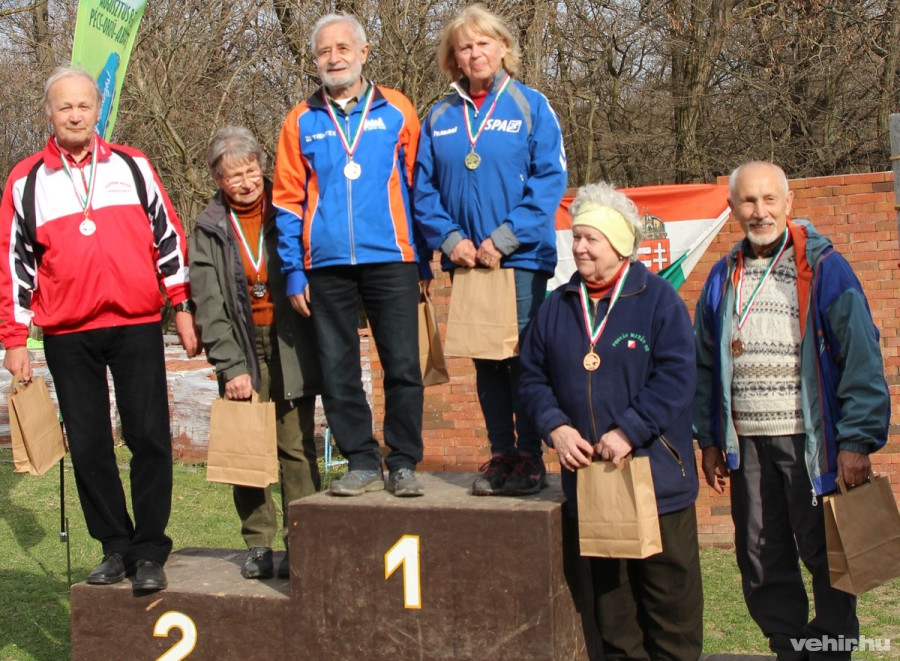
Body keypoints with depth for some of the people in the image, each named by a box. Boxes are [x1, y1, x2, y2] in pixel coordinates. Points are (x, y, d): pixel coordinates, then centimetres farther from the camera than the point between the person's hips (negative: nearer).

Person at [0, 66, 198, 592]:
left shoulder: (132, 166, 8)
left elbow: (168, 234, 10)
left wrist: (182, 305, 5)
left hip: (137, 326, -1)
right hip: (67, 336, 1)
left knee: (150, 439, -4)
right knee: (89, 446, 5)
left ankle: (149, 552, 4)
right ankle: (115, 548, 16)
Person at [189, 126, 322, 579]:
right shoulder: (208, 229, 6)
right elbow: (209, 304, 0)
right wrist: (231, 365, -8)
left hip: (290, 347, -1)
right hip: (242, 349, 1)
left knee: (296, 447, -2)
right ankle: (258, 545, 11)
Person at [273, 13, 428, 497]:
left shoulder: (396, 111, 6)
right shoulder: (301, 122, 10)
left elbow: (419, 185, 8)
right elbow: (288, 200, 10)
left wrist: (425, 259, 3)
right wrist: (294, 271, 3)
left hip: (391, 258, -2)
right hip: (327, 265, 2)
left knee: (403, 366, -2)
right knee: (337, 372, 5)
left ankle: (403, 463, 10)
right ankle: (361, 462, 16)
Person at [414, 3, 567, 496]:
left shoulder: (530, 106, -1)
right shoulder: (439, 118, 9)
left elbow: (550, 179, -8)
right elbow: (424, 189, 8)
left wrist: (504, 238, -15)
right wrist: (450, 238, -8)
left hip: (522, 257, -4)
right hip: (466, 260, 4)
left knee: (524, 357, -2)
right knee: (485, 361, 9)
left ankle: (530, 457, 8)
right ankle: (500, 453, 18)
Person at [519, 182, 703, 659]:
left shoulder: (658, 299, -5)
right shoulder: (557, 307, 9)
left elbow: (675, 376, -14)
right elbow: (532, 377, 10)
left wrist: (629, 431, -19)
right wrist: (555, 427, -6)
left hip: (658, 478, -4)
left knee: (670, 590, 5)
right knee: (609, 592, 13)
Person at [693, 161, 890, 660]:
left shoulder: (824, 267, -4)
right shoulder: (723, 277, 10)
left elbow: (861, 357, -7)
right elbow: (704, 366, 16)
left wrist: (858, 440, -11)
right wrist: (709, 440, 13)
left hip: (810, 442, -4)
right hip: (747, 445, 4)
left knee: (826, 555, 4)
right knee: (761, 562, 9)